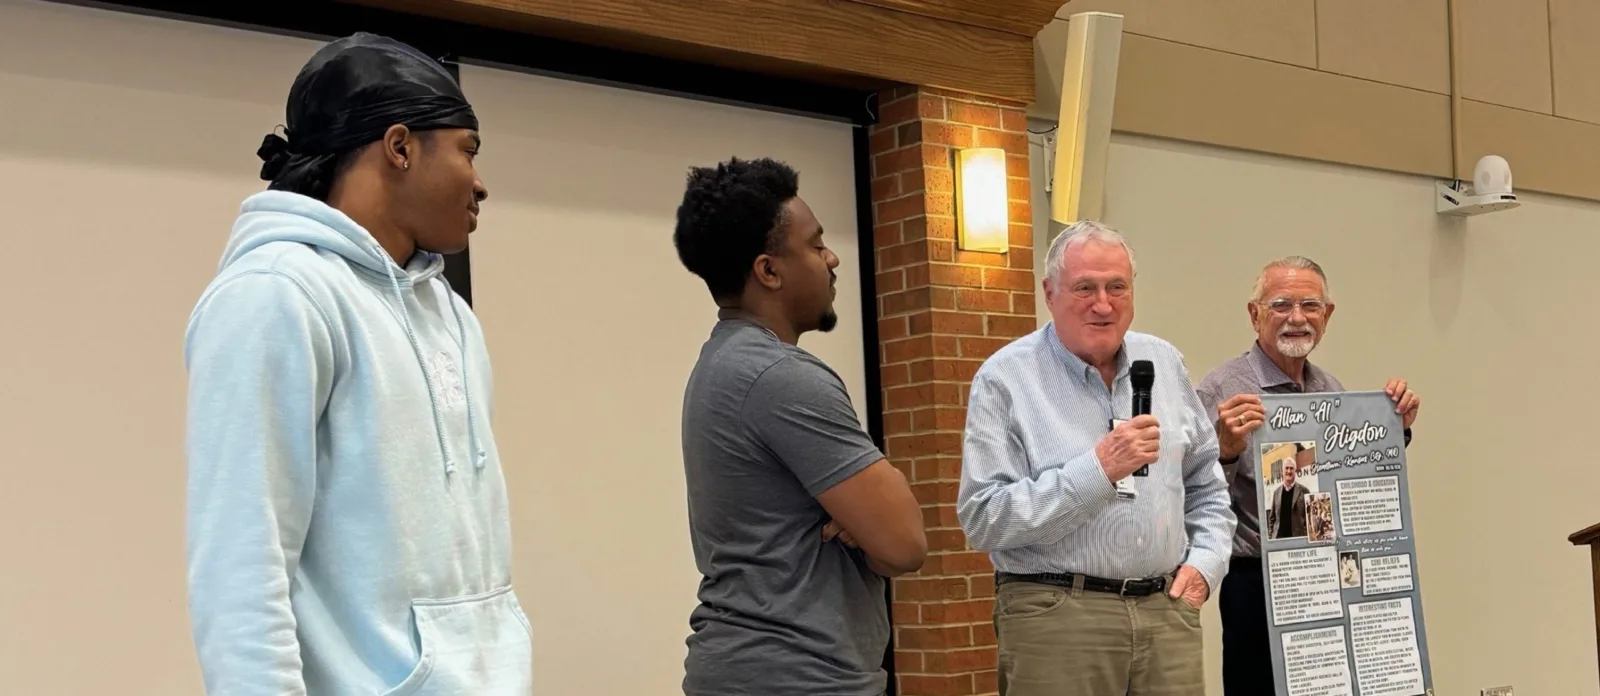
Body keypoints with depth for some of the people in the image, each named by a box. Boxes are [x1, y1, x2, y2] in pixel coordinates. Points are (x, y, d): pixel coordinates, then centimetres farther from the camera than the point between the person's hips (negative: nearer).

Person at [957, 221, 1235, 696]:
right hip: (1055, 619, -4)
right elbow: (984, 520, -15)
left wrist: (1205, 562, 5)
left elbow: (1206, 484, 21)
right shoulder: (1005, 379, -7)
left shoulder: (1164, 363, 11)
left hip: (1167, 611, 5)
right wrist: (1098, 469, -19)